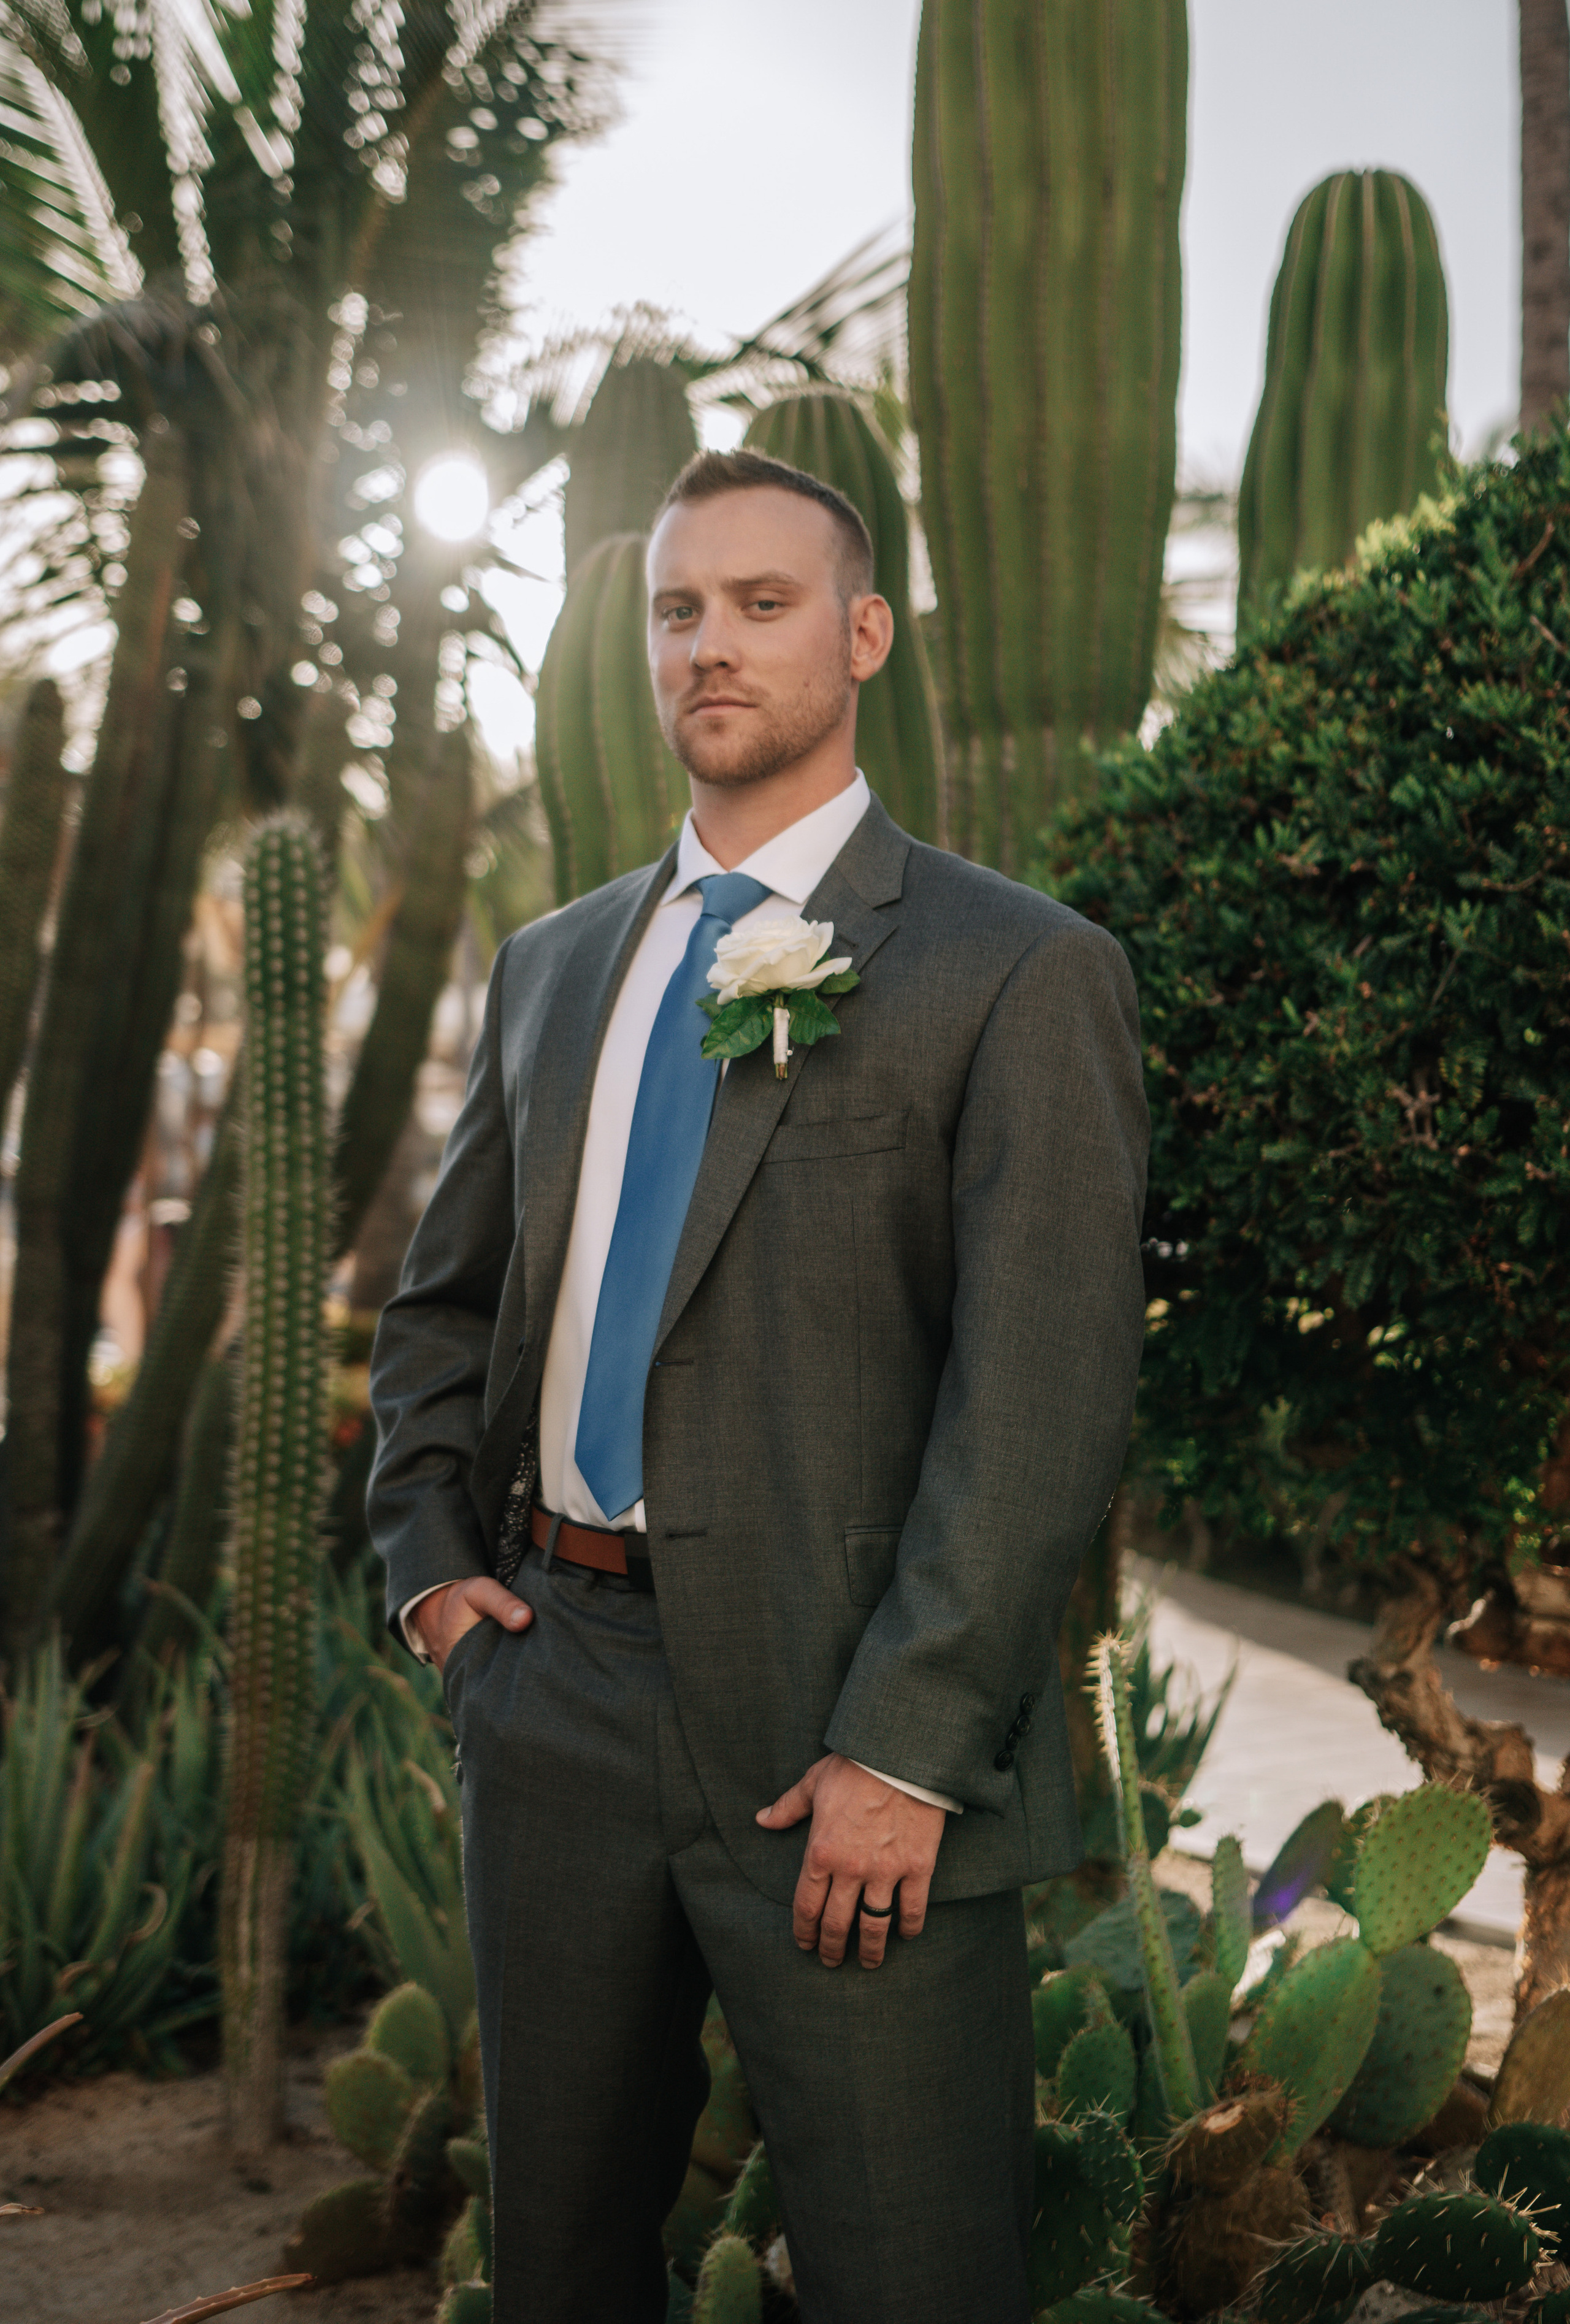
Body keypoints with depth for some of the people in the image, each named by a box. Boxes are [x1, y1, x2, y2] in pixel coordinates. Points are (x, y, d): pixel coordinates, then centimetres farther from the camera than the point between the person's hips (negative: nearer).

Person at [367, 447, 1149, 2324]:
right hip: (556, 1691, 6)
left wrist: (903, 1749, -18)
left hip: (845, 1735, -5)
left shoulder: (1022, 973, -6)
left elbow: (1045, 1398, -13)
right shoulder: (552, 965, 14)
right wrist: (430, 1556, 8)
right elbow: (442, 1296, 22)